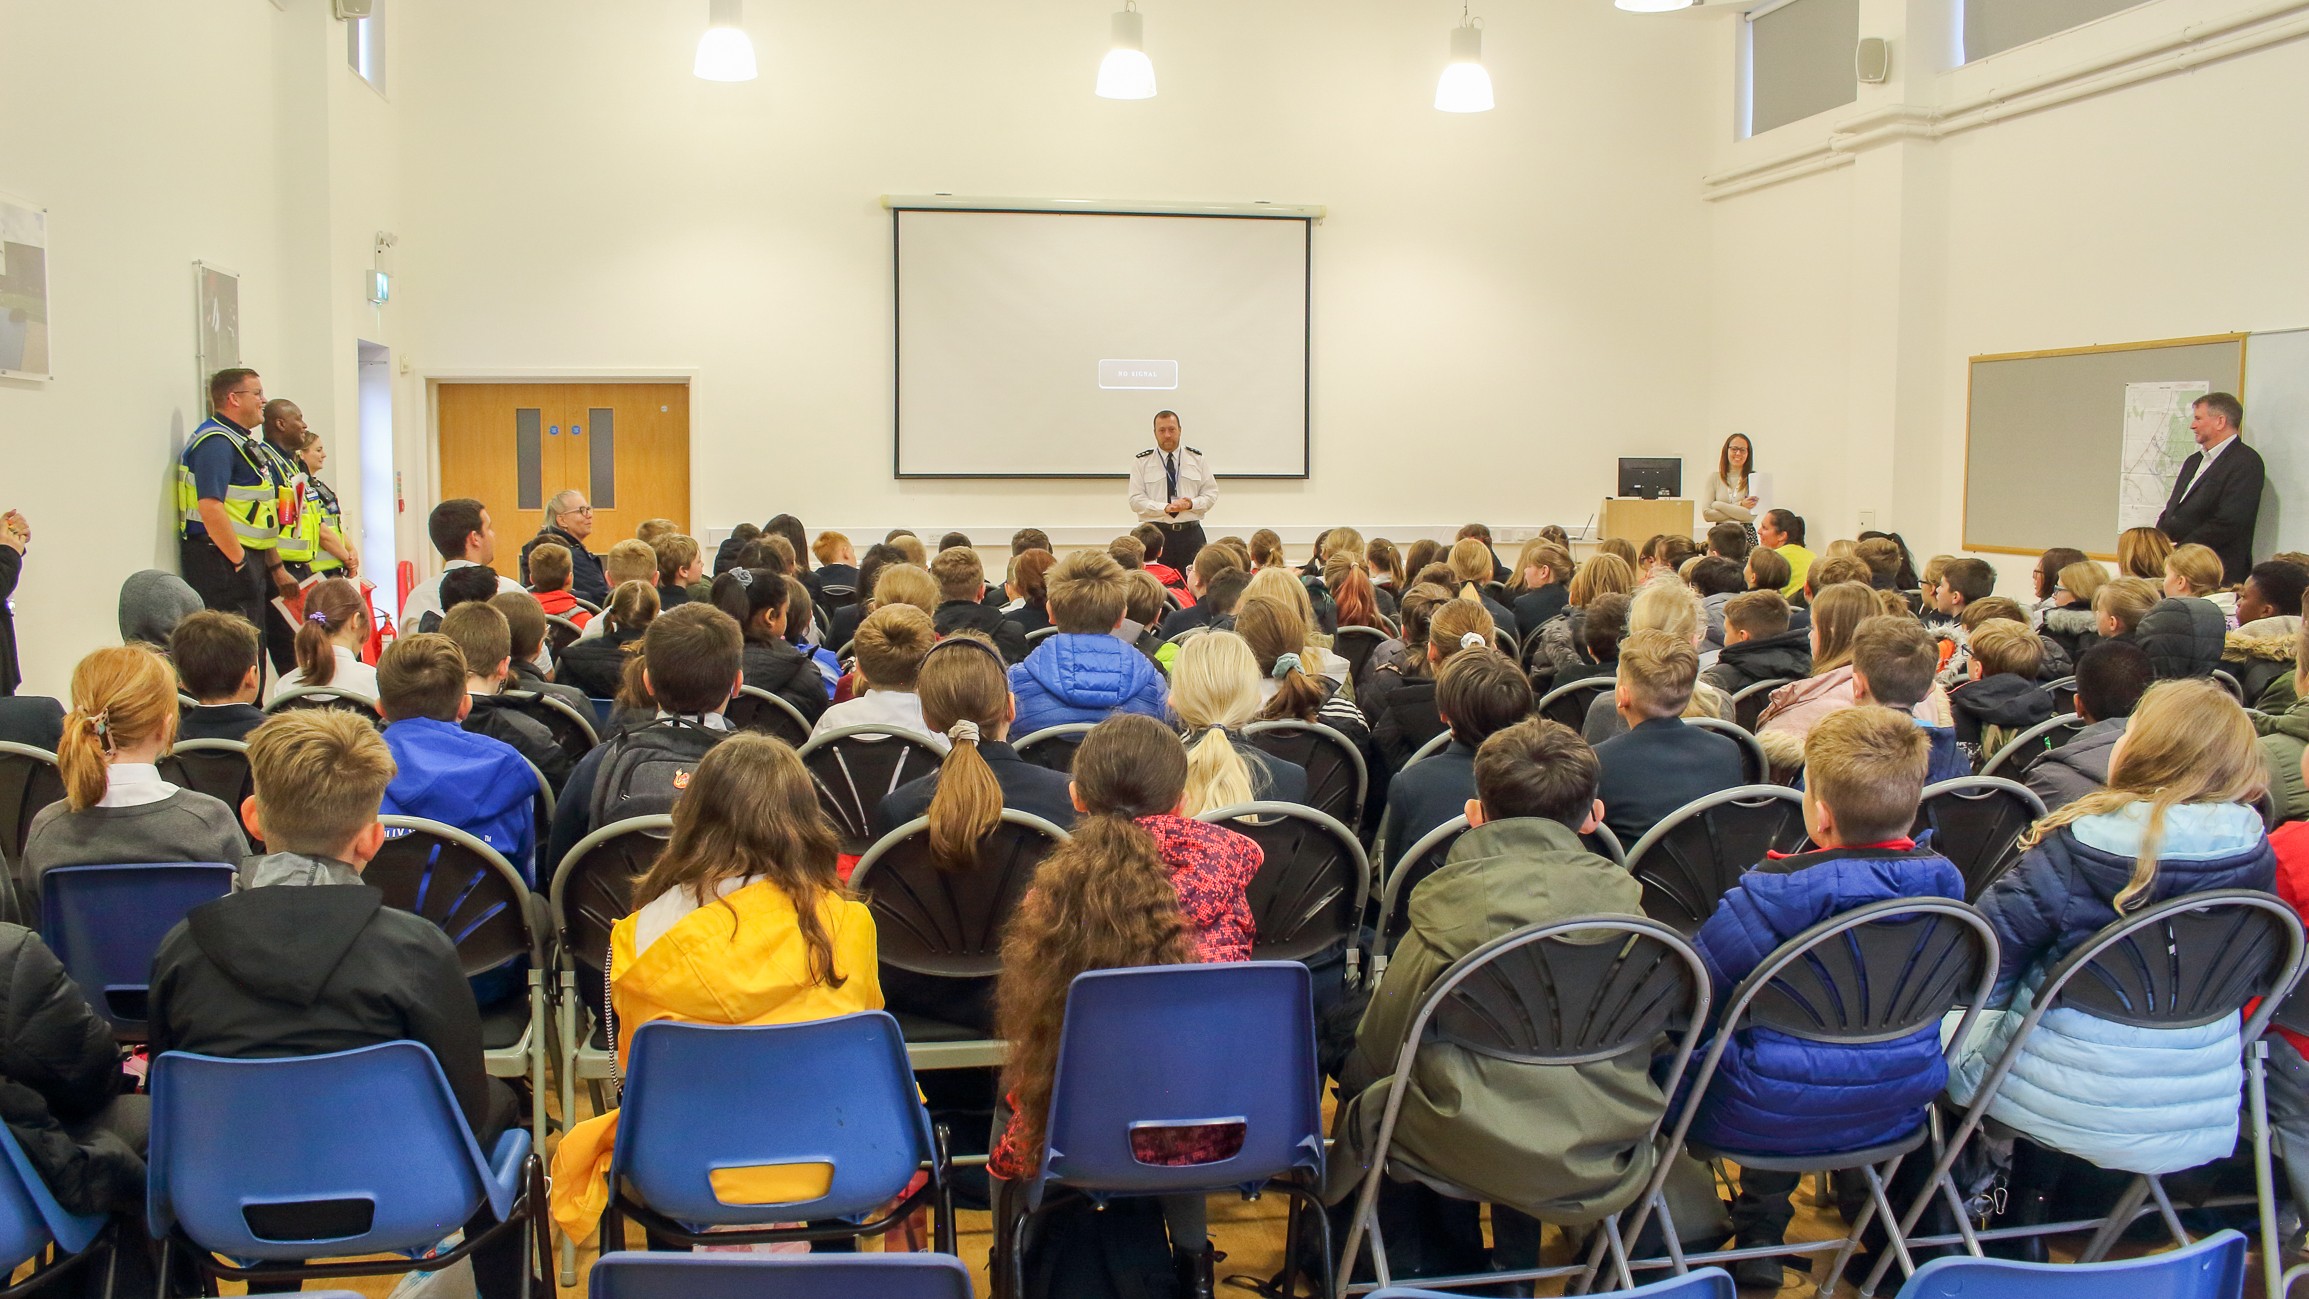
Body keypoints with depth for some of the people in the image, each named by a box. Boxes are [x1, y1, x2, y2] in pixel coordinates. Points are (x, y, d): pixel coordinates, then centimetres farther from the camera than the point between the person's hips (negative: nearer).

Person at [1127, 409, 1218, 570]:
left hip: (1191, 534, 2)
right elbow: (1136, 499, -2)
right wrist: (1166, 508, -15)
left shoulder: (1197, 458, 11)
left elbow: (1211, 492, 11)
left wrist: (1191, 504, -10)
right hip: (1155, 534, -2)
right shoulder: (1141, 462, 5)